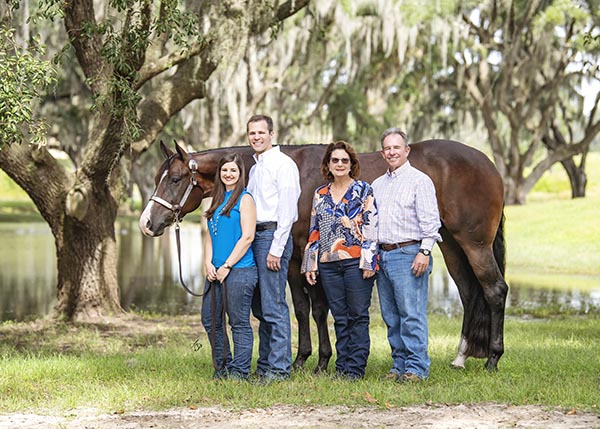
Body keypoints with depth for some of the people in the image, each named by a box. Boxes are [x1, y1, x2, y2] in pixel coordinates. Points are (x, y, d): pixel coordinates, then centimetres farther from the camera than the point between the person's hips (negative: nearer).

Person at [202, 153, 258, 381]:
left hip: (239, 270, -8)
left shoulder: (245, 199, -6)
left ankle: (239, 370, 5)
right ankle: (222, 366, 22)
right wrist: (209, 264, 1)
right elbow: (211, 236, 17)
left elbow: (247, 237, -13)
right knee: (210, 320, 10)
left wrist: (227, 266, -13)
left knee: (239, 322, -2)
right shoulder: (218, 200, 17)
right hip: (216, 271, 8)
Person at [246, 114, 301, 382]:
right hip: (254, 236, 9)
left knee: (273, 307, -9)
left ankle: (279, 368, -5)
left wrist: (276, 249, -19)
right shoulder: (255, 168, 20)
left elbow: (287, 210, -15)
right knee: (260, 308, 12)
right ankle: (264, 365, 18)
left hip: (272, 235, -9)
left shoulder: (282, 164, -8)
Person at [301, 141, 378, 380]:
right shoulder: (320, 194, 14)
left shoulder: (363, 190, 1)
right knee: (339, 317, 8)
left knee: (358, 315, -2)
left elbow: (372, 227, -5)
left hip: (356, 261, -4)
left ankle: (355, 368, 2)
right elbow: (314, 232, 15)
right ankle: (342, 367, 13)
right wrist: (310, 264, 10)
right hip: (329, 262, 5)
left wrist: (368, 261, -12)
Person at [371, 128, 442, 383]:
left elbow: (430, 221, -9)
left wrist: (424, 252, -18)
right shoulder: (377, 185, 18)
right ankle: (400, 365, 15)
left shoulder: (419, 180, -3)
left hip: (408, 254, -7)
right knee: (391, 317, 9)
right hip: (382, 256, 7)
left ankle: (416, 368, -5)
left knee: (412, 314, -8)